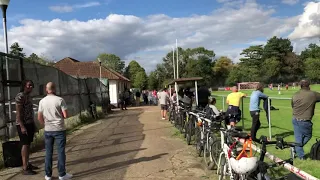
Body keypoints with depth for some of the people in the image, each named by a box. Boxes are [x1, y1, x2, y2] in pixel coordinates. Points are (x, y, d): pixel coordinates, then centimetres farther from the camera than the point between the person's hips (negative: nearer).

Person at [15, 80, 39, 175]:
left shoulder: (28, 96, 14)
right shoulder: (20, 96, -13)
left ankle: (27, 164, 21)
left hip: (29, 123, 9)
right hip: (23, 124, -9)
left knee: (28, 144, 12)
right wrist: (22, 126, -23)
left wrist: (33, 124, 19)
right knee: (25, 144, -7)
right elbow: (18, 113, -18)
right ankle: (25, 168, -4)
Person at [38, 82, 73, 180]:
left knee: (48, 152, 12)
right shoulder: (60, 100, -11)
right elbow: (65, 115, -14)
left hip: (48, 130, 4)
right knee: (61, 152, 4)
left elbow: (39, 118, 2)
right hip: (59, 130, -3)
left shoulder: (42, 101, 0)